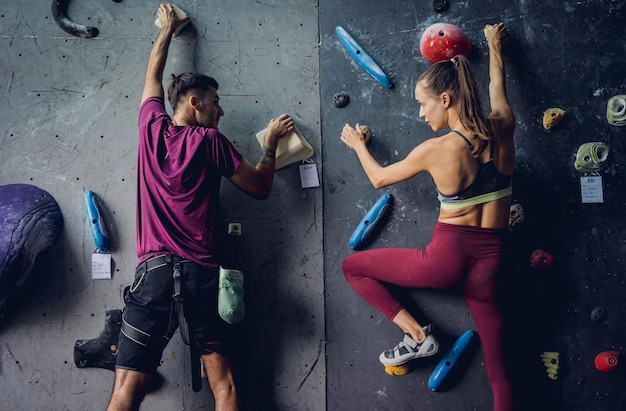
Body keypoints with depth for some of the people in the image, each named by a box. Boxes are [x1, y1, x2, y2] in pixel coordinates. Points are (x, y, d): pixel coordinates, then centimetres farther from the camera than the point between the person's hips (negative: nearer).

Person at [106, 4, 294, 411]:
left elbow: (153, 76, 31)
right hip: (202, 272, -2)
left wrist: (167, 29, 47)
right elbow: (260, 186, 9)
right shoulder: (210, 140, 2)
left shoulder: (152, 127, 11)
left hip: (153, 269, 3)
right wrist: (271, 141, 24)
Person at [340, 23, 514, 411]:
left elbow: (379, 178, 4)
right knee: (498, 372, 15)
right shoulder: (503, 128, -3)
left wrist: (358, 144, 22)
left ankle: (417, 334, 7)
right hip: (489, 262, 5)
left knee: (352, 266, 15)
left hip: (446, 259, -5)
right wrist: (494, 44, 40)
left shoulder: (436, 150, -14)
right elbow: (498, 83, 21)